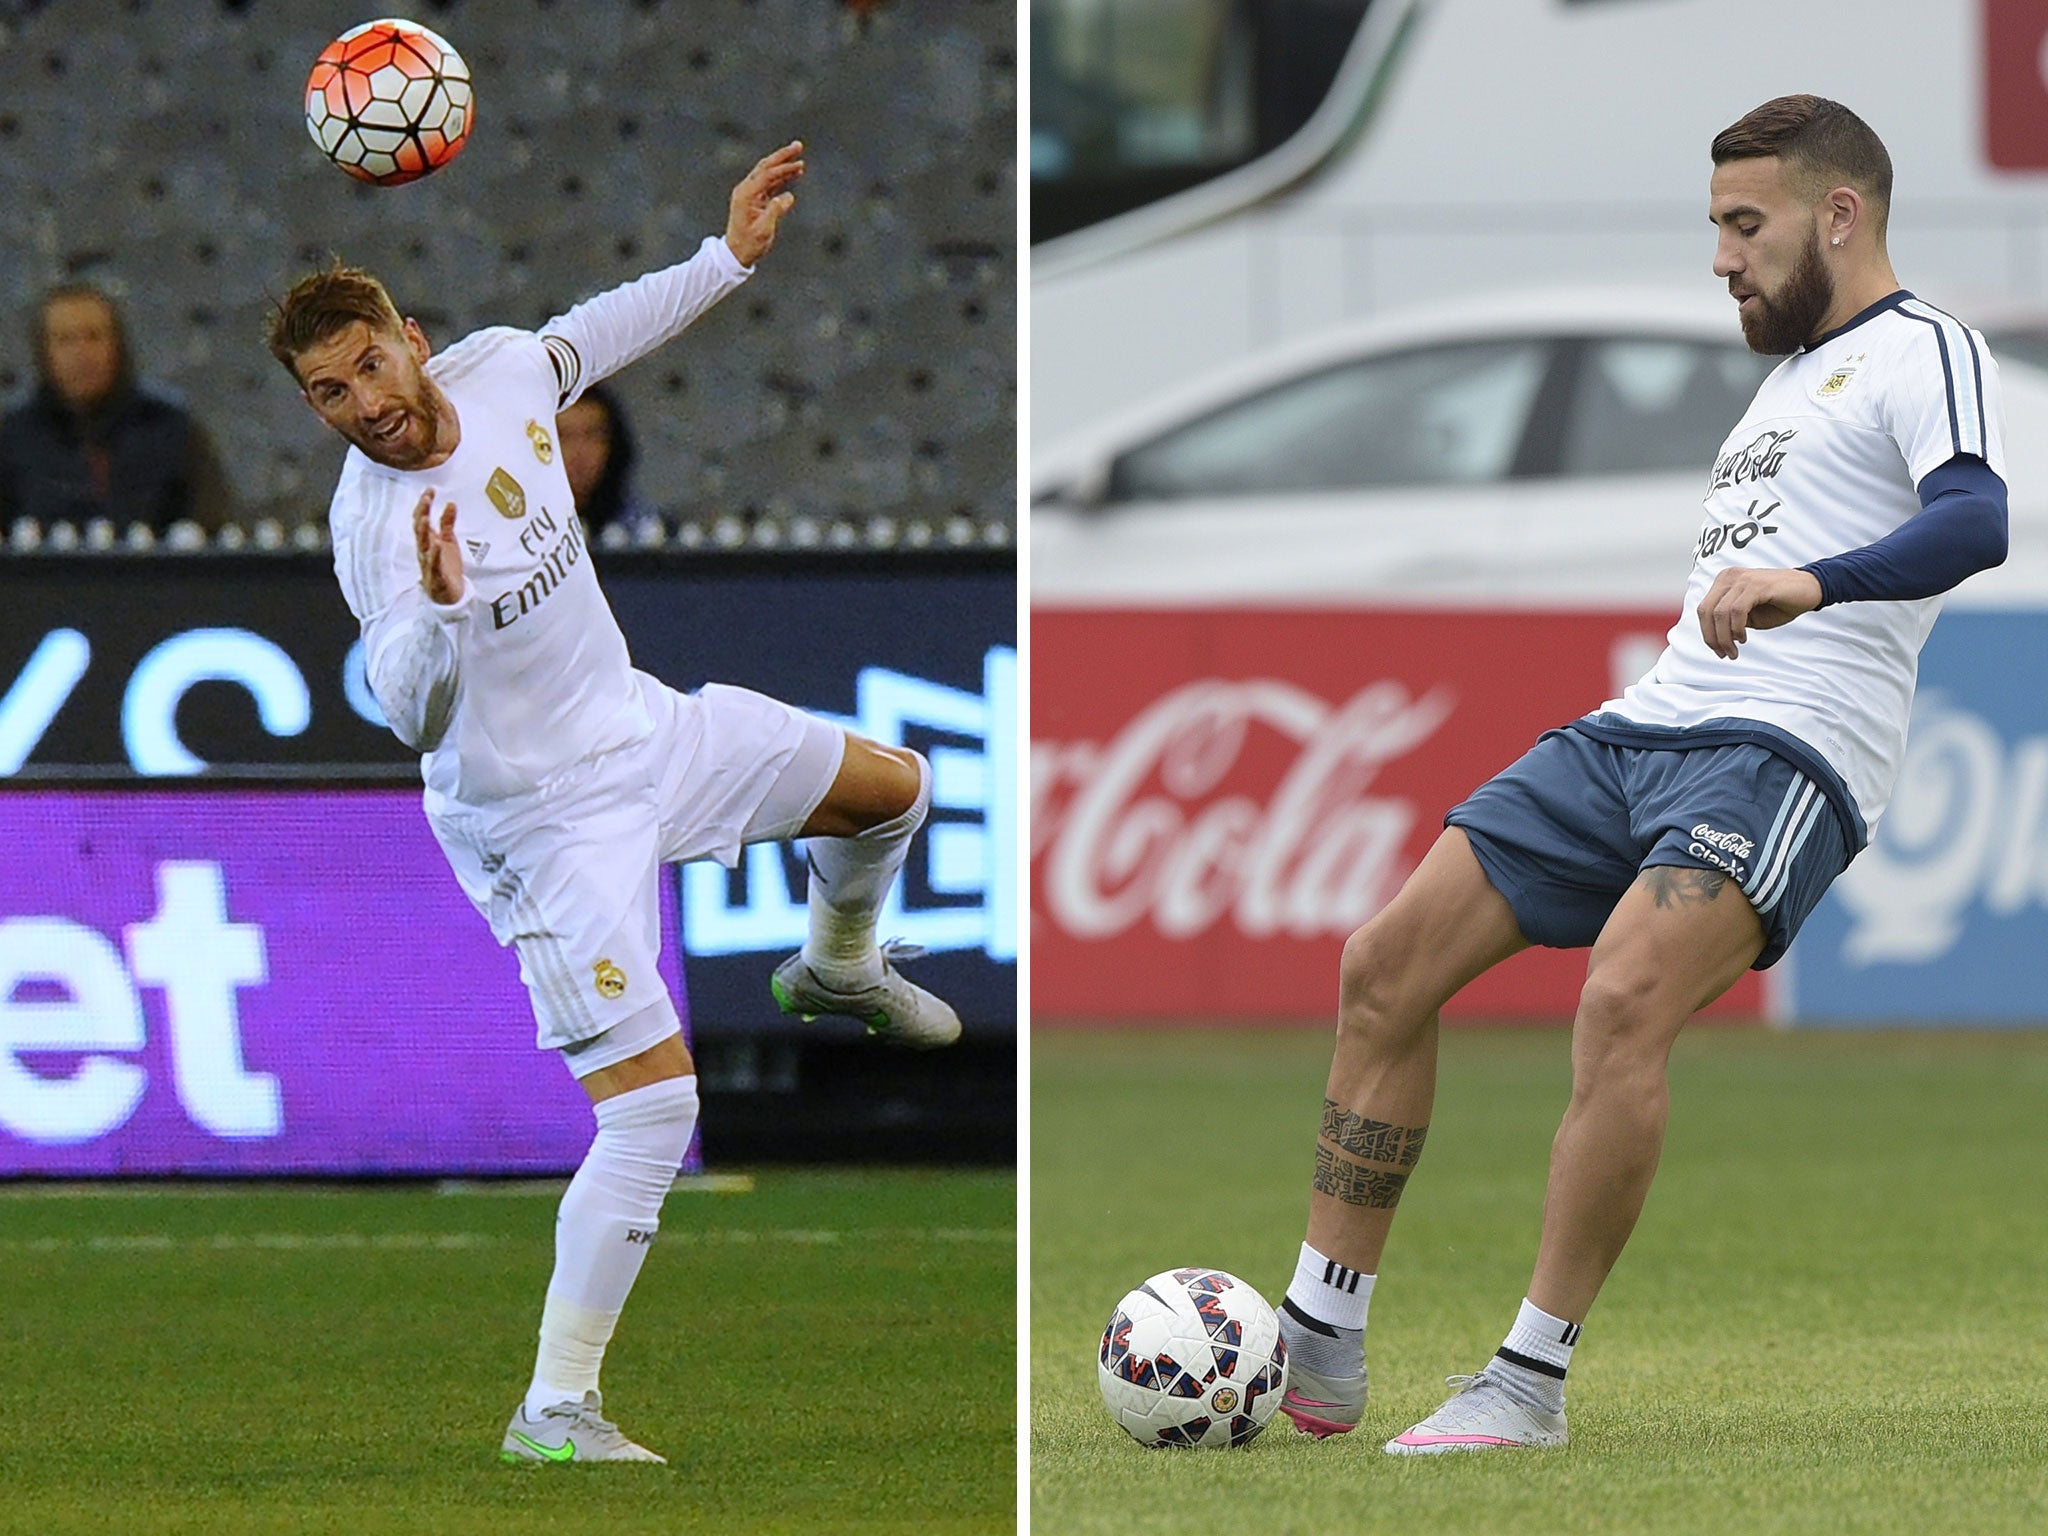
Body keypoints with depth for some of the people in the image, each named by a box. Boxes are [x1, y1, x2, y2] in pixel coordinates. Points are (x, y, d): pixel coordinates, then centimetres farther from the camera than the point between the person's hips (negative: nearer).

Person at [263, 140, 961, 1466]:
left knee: (894, 790, 21)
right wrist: (440, 610, -58)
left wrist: (727, 258, 19)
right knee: (654, 1106, -17)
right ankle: (555, 1408, -12)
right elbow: (412, 712, -41)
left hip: (642, 723, 8)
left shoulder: (497, 370, -9)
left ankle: (838, 970, 54)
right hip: (543, 819, -8)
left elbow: (592, 337, 16)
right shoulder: (374, 525, -29)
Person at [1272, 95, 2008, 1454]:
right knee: (1388, 964, -2)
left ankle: (1533, 1383, -23)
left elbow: (1974, 522, -22)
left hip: (1786, 750, -9)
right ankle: (1321, 1353, 2)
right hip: (1640, 729, 9)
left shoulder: (1923, 352, -2)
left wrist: (1811, 582, -37)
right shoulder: (1789, 375, 28)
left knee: (1622, 1002, -31)